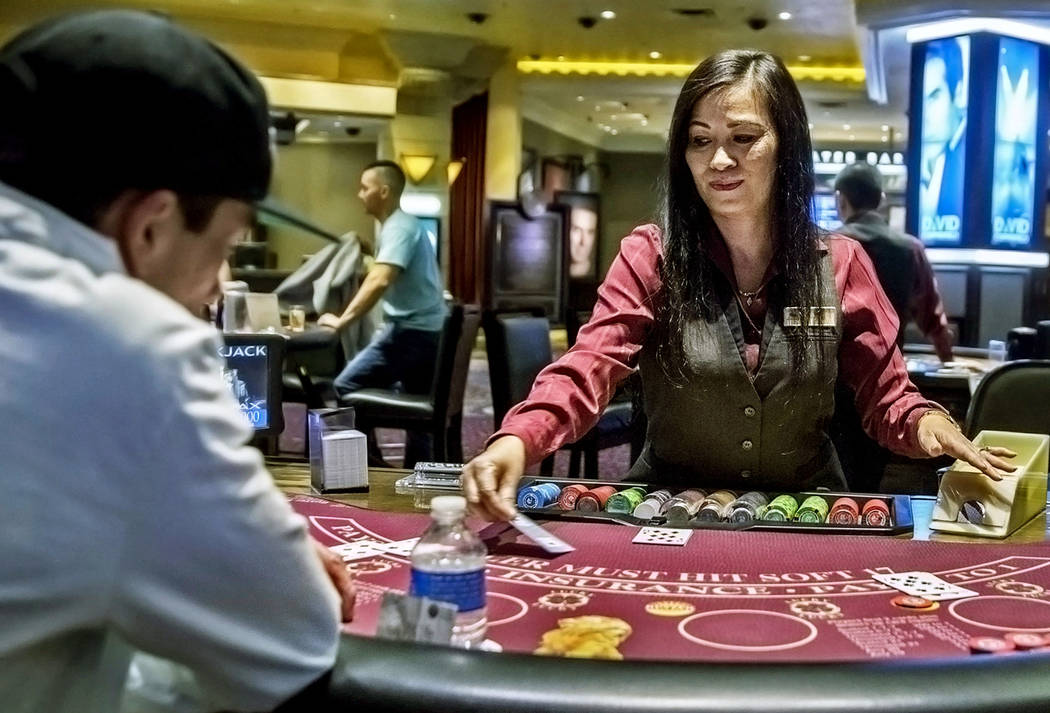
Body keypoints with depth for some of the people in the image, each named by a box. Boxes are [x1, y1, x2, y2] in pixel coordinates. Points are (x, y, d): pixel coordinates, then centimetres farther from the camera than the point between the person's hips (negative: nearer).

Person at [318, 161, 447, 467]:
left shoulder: (399, 227, -15)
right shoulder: (402, 224, 17)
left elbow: (379, 281, -29)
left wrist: (342, 321, -28)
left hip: (411, 330, -11)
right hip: (426, 330, 11)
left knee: (347, 387, -8)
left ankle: (370, 465, -5)